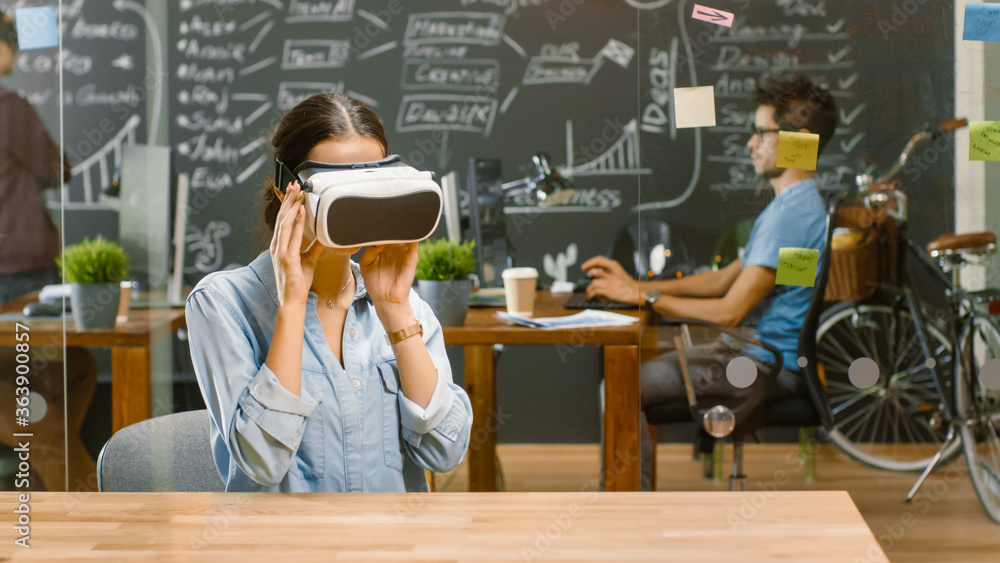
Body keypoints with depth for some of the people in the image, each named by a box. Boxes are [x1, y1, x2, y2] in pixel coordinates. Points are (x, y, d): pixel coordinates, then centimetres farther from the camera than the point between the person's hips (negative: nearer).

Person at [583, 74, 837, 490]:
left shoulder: (790, 215, -21)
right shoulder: (794, 205, 16)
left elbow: (729, 311, -22)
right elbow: (724, 280, 17)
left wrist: (643, 297, -13)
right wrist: (635, 285, 10)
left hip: (767, 365, -11)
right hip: (754, 351, 11)